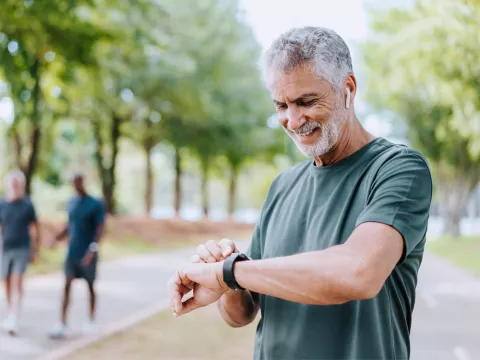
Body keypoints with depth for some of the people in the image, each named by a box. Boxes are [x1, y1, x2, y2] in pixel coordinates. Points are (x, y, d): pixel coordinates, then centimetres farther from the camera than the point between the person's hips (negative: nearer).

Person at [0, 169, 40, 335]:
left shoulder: (27, 205, -4)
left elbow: (36, 229, 5)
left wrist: (35, 251, 4)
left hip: (22, 249, -3)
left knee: (17, 283, -13)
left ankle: (14, 320, -17)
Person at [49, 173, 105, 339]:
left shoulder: (96, 204, -8)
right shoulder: (71, 203, 8)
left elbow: (100, 228, -12)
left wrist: (92, 249, -23)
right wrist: (57, 238, 0)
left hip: (88, 254, -4)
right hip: (72, 252, 4)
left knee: (90, 285, 9)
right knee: (67, 285, -4)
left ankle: (91, 321, 24)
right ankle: (62, 324, -7)